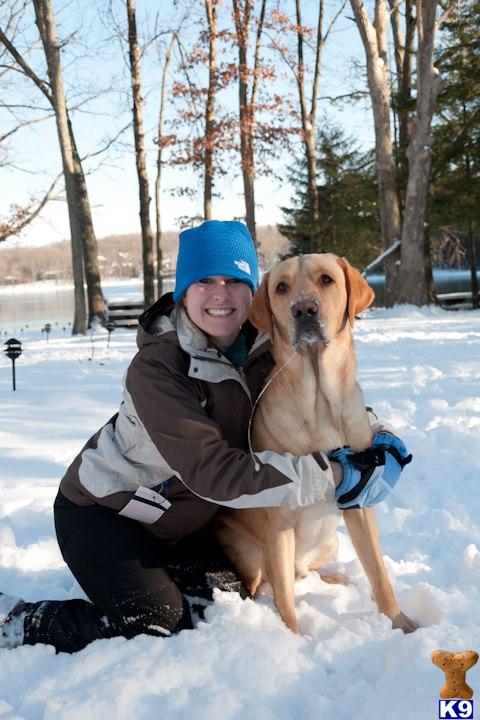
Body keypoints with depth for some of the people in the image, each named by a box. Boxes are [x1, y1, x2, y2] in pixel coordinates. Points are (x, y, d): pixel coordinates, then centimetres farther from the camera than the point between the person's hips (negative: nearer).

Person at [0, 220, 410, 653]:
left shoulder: (261, 347, -12)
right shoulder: (157, 368, -29)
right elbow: (213, 472, -37)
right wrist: (332, 476, -38)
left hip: (176, 517, 7)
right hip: (101, 513, -6)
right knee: (163, 629, -14)